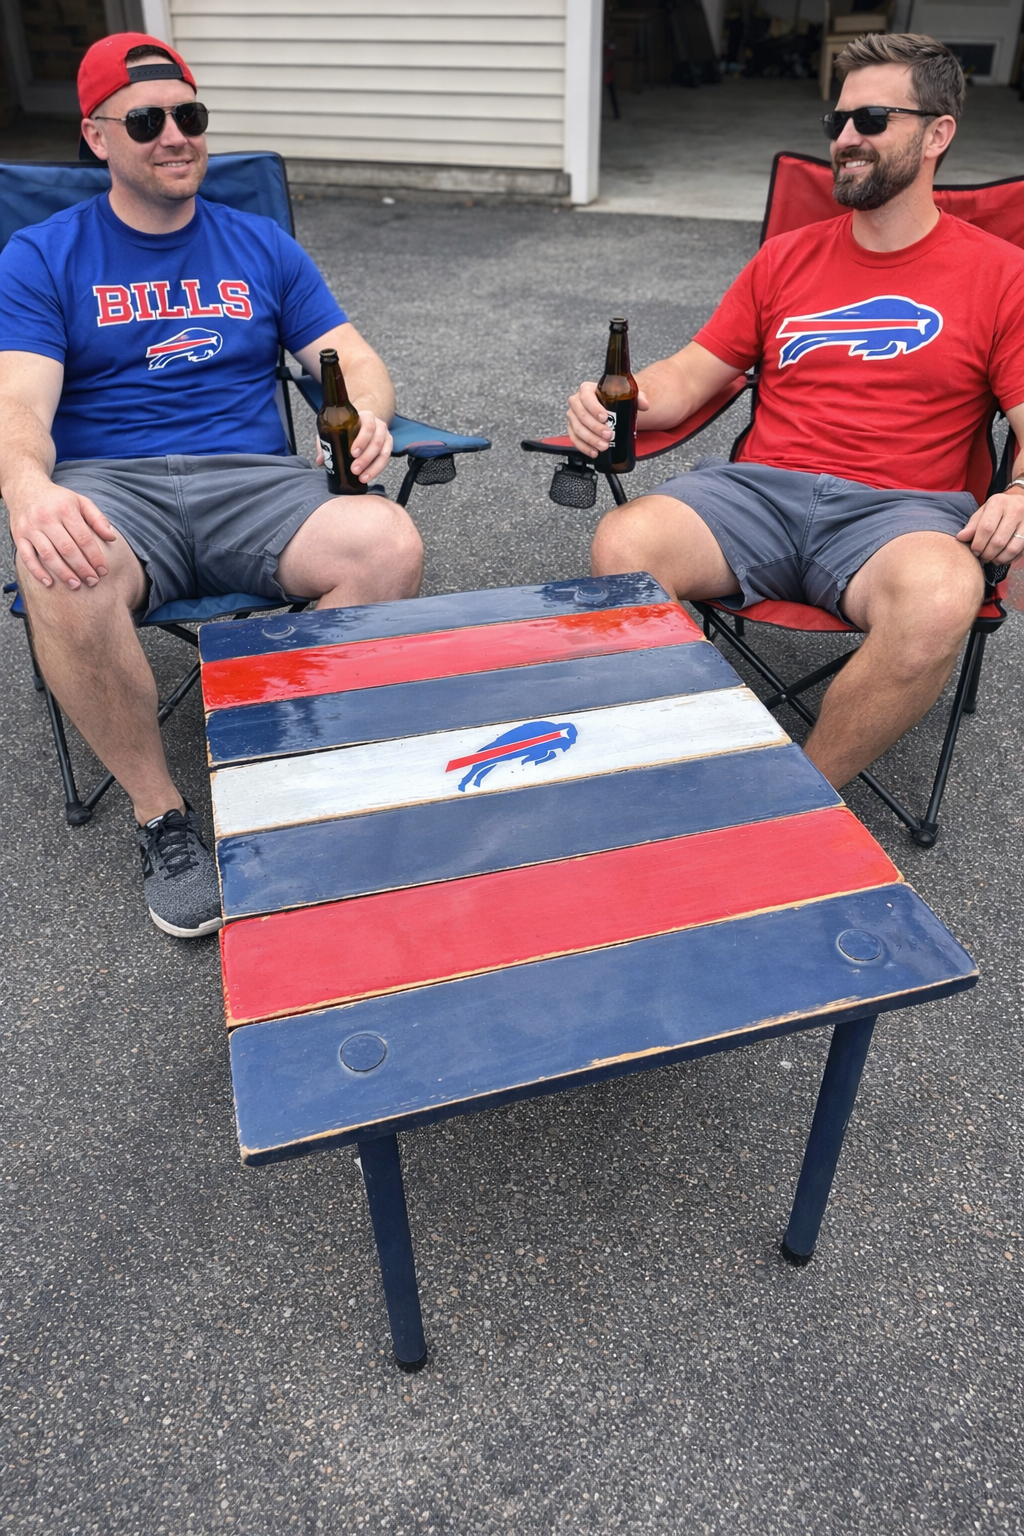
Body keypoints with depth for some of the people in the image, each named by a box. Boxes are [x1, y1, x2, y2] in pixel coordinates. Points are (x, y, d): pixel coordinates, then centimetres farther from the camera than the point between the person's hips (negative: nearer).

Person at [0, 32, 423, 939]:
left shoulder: (262, 248, 19)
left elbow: (357, 364, 13)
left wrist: (365, 419, -14)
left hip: (253, 481, 2)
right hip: (109, 488, -1)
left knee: (390, 548, -30)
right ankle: (159, 814, -16)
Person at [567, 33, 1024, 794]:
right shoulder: (786, 258, 19)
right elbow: (690, 375, 17)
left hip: (898, 510, -2)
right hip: (758, 490, 2)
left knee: (941, 602, -38)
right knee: (620, 546, -28)